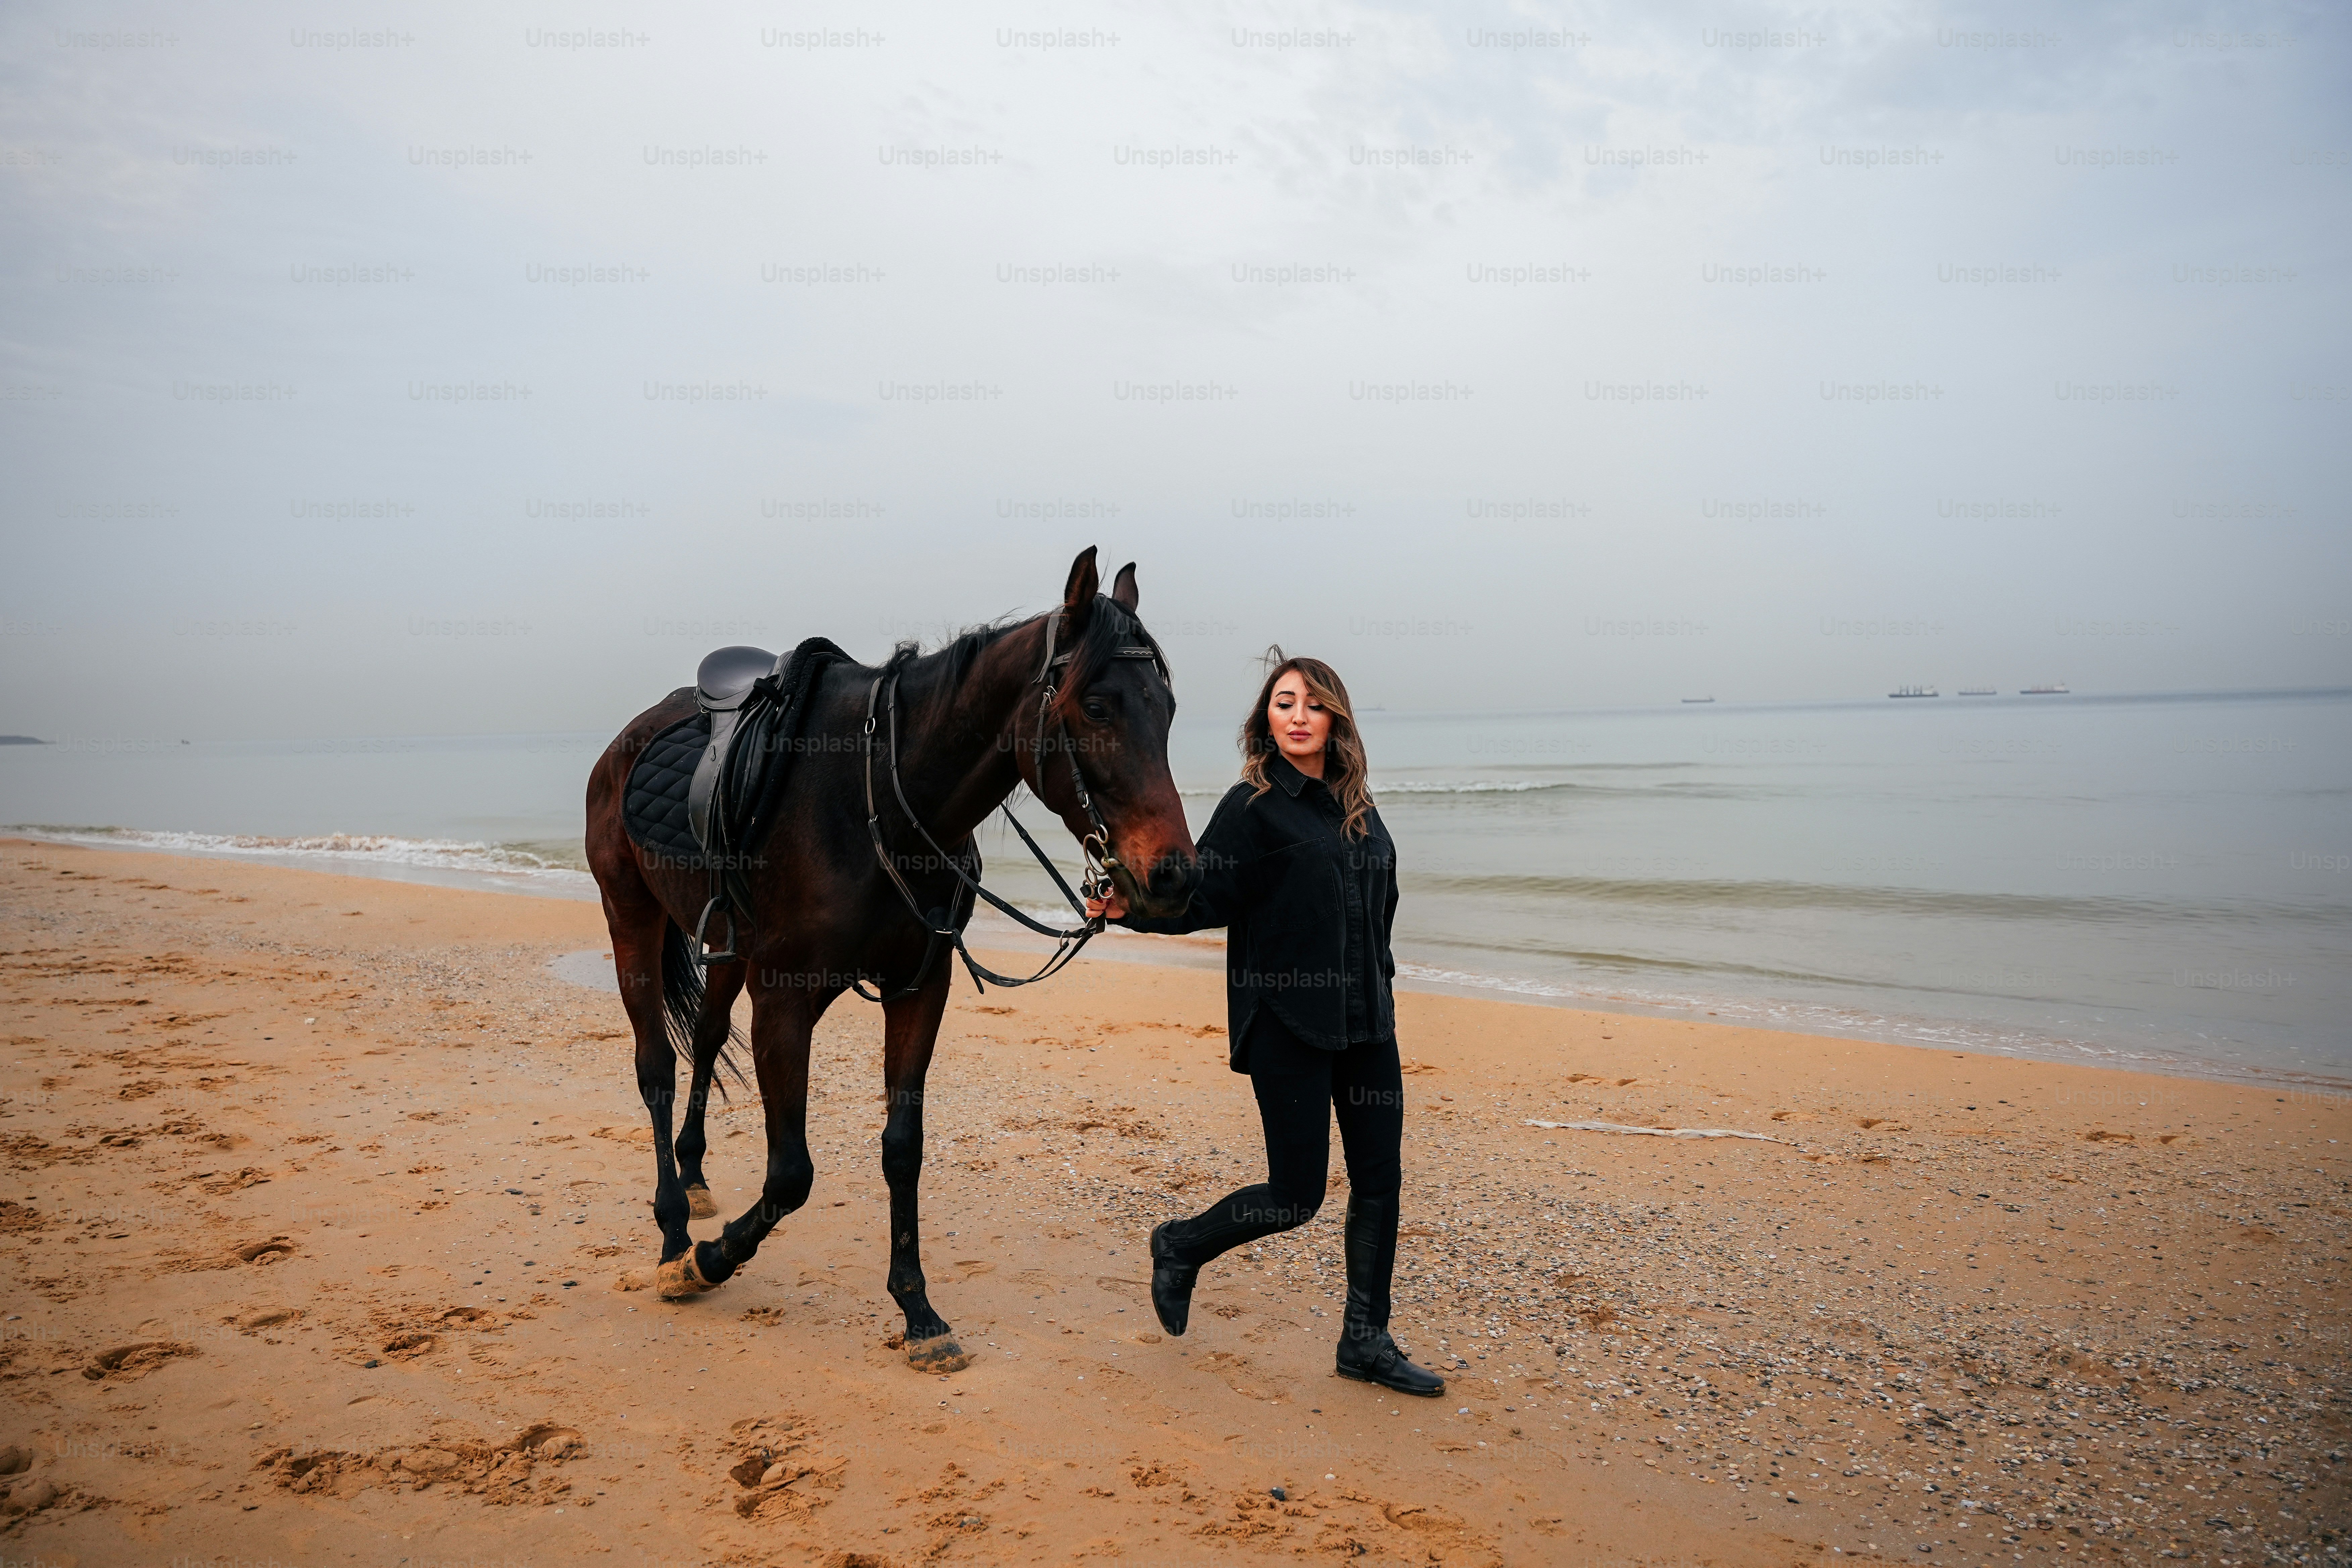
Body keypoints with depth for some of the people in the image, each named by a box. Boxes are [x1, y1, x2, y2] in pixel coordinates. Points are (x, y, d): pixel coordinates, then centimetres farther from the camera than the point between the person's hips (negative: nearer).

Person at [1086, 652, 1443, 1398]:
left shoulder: (1357, 805, 11)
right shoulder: (1253, 807, -8)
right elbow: (1203, 899, -12)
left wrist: (1378, 986, 17)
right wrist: (1133, 909, -29)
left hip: (1365, 1021, 7)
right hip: (1288, 1024, -6)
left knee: (1380, 1180, 8)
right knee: (1296, 1197, -1)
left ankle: (1366, 1340, 23)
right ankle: (1180, 1248, 26)